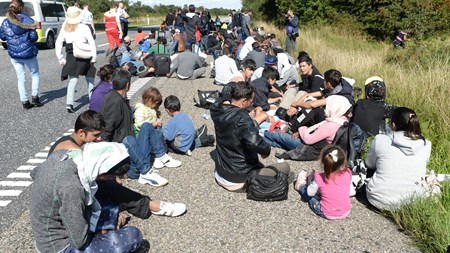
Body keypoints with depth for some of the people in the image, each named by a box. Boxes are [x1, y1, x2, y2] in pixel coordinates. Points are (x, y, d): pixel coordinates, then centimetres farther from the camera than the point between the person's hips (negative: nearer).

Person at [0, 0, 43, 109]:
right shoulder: (28, 20, -10)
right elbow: (34, 37, -12)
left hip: (14, 55, 3)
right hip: (29, 53, -3)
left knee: (21, 78, 10)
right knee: (35, 74, 17)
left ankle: (25, 102, 11)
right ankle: (34, 97, 10)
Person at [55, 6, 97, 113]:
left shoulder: (64, 29, 2)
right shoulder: (84, 28, -8)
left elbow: (58, 44, 2)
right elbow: (92, 43, -12)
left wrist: (61, 58, 8)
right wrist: (94, 58, -5)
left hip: (71, 58, 2)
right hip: (84, 58, -2)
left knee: (72, 81, 5)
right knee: (90, 80, 15)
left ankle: (69, 104, -7)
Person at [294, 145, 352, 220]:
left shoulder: (320, 178, -24)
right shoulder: (347, 173, -17)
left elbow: (310, 193, -7)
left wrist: (312, 179, 7)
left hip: (327, 214, -4)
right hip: (346, 213, 4)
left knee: (311, 196, 22)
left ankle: (301, 186, 53)